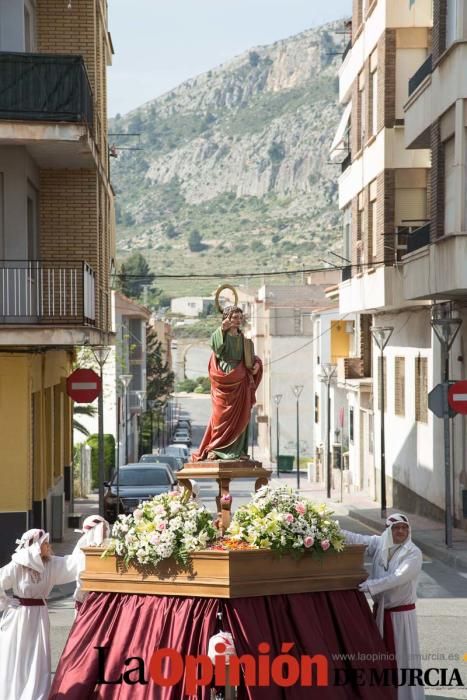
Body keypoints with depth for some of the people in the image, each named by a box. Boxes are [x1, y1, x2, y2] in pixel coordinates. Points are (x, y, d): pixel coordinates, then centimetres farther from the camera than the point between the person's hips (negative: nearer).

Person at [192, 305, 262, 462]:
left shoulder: (243, 339, 14)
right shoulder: (219, 335, 0)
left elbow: (251, 358, 18)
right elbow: (216, 348, -21)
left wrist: (256, 364, -3)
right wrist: (222, 329, -25)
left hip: (241, 381, 5)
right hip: (224, 381, -5)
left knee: (241, 416, 2)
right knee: (222, 414, -5)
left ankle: (238, 449, 6)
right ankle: (214, 449, 1)